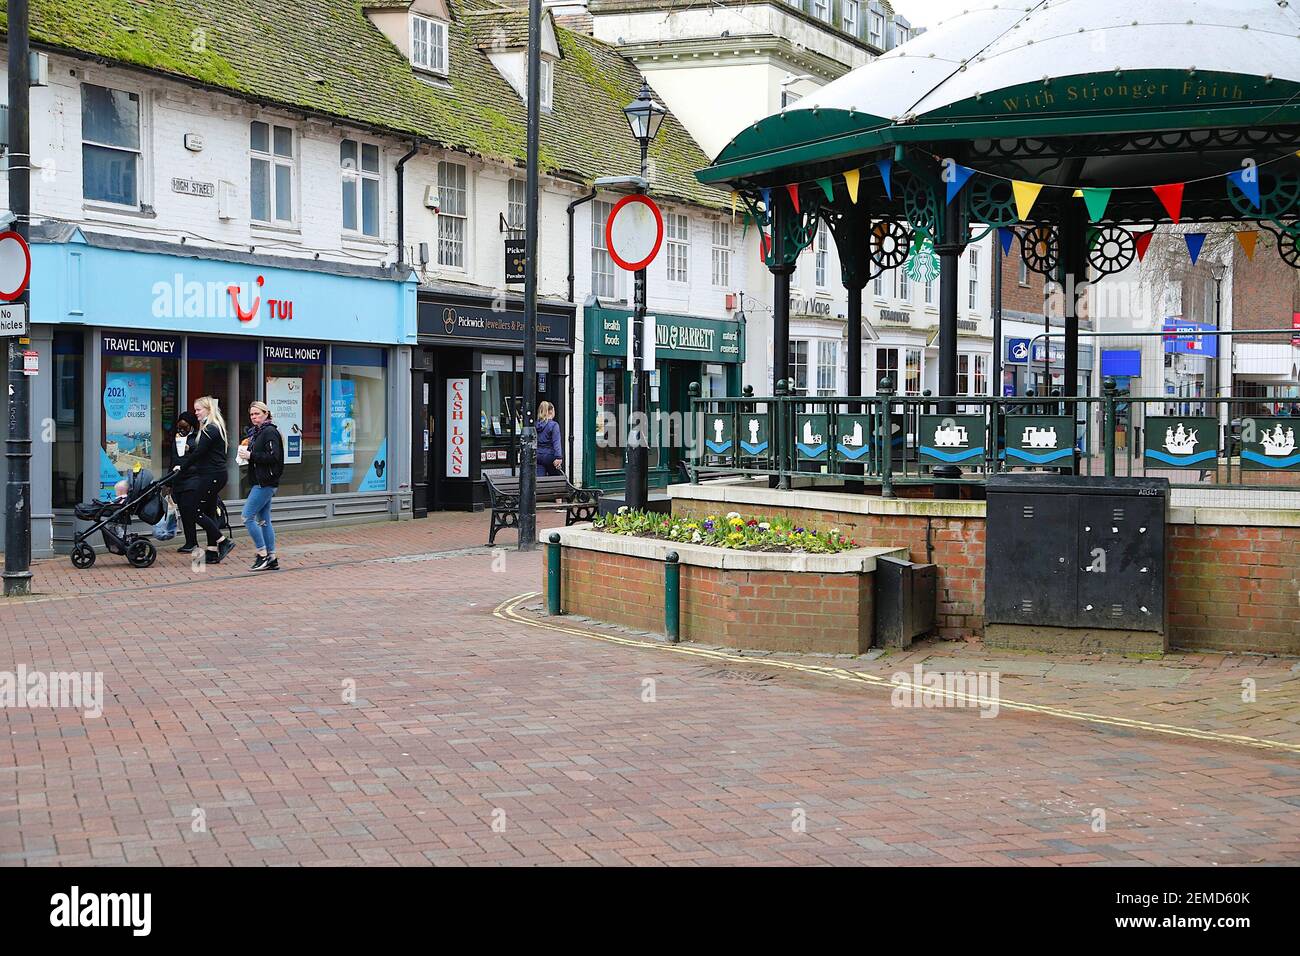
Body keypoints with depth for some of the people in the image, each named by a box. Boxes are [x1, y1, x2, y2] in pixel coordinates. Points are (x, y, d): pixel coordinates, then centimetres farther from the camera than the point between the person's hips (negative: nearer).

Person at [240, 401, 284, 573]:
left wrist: (251, 455, -17)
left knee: (248, 517, -11)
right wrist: (246, 453, 7)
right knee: (263, 520, 10)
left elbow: (273, 457, -21)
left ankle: (263, 554, -6)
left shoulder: (269, 432, -12)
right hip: (261, 482, 10)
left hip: (265, 482, -10)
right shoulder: (255, 432, 18)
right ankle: (272, 559, 13)